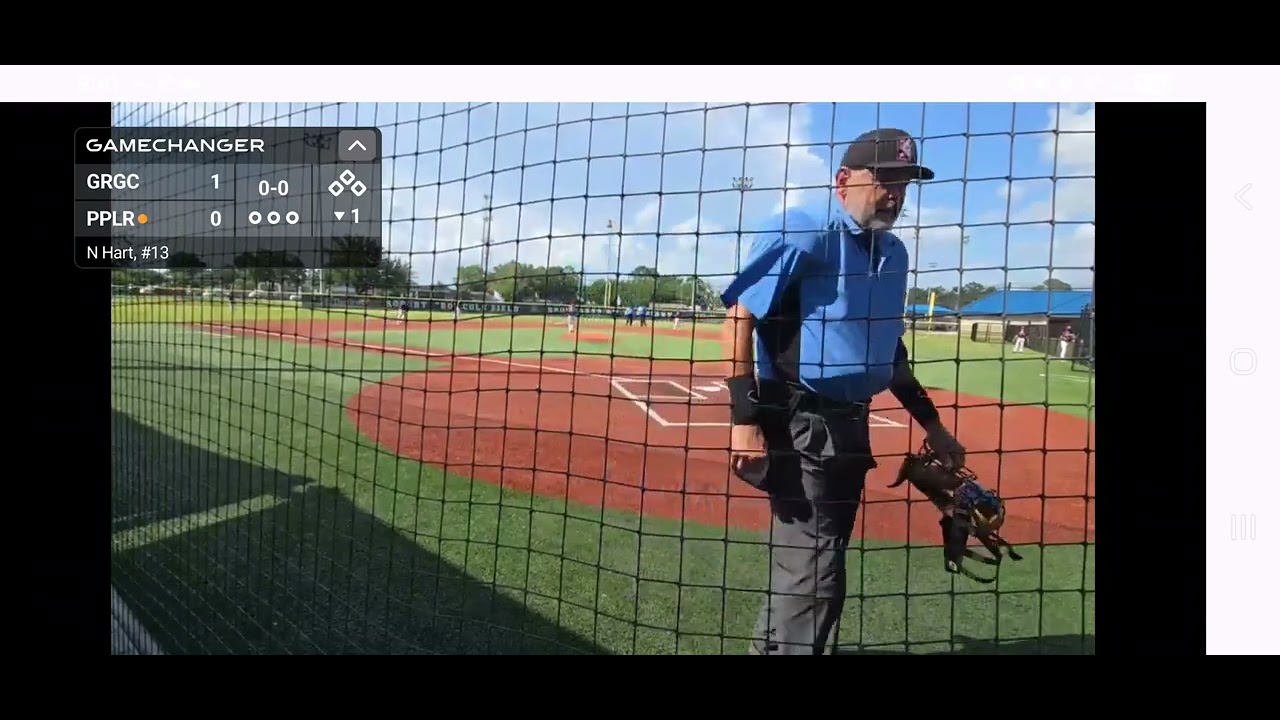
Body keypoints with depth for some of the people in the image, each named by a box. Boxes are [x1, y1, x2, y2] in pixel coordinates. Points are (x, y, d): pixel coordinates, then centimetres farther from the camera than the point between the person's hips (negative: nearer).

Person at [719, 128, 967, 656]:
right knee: (814, 576, -4)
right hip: (799, 424, -8)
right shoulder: (805, 237, -12)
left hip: (851, 424, 8)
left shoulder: (894, 253, 11)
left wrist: (930, 423, 19)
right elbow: (739, 318, -17)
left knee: (815, 566, 20)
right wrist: (745, 419, -23)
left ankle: (773, 645, 40)